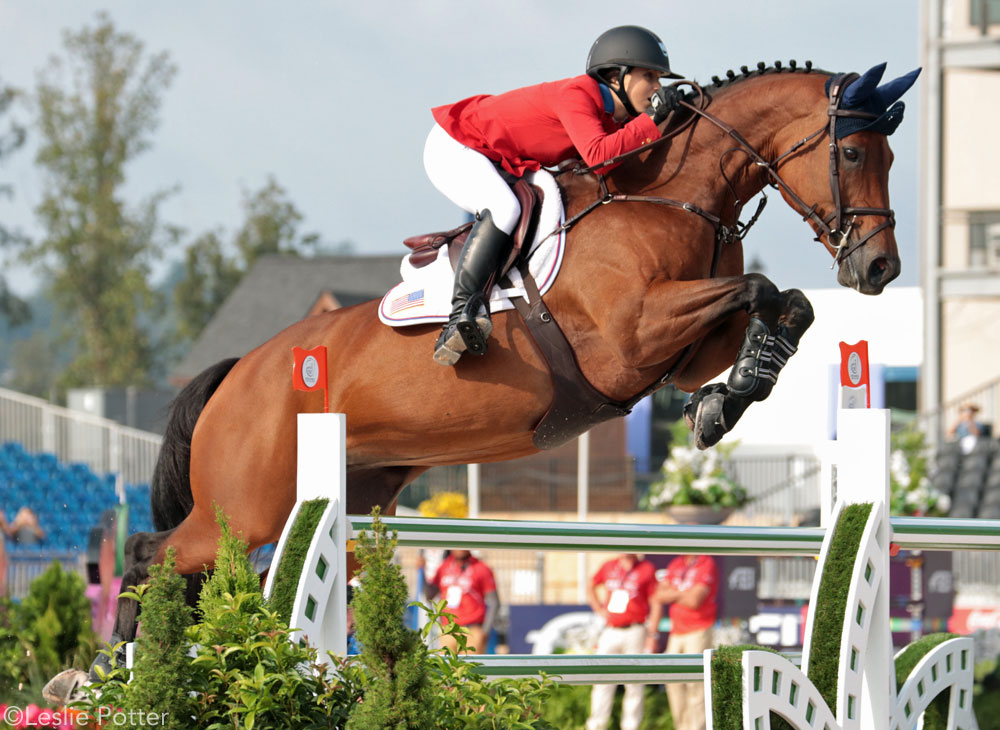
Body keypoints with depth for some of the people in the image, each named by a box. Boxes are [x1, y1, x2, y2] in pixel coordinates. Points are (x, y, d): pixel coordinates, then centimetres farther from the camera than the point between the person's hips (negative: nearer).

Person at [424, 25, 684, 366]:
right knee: (504, 208, -34)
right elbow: (598, 156, -41)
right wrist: (651, 119, -35)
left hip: (497, 164, 10)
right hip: (453, 147, -10)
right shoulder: (577, 95, -27)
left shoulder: (614, 117, 1)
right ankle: (462, 309, -41)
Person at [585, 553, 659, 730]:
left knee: (634, 683, 0)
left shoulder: (647, 569, -2)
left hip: (634, 633, -3)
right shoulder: (609, 567, 9)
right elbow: (591, 587, 27)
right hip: (610, 632, 3)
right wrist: (599, 609, 11)